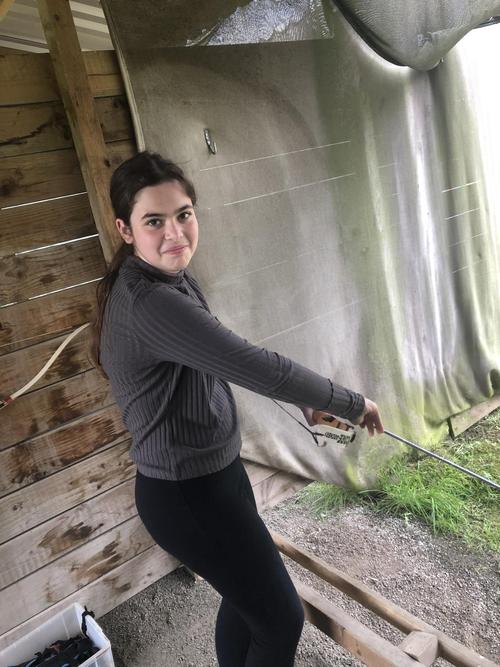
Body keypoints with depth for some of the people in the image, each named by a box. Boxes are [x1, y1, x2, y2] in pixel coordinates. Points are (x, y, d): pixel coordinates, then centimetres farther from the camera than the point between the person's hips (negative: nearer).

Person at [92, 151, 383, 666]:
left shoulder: (172, 278, 3)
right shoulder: (148, 302, -29)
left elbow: (224, 354, 15)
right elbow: (255, 367, -32)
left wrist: (301, 396, 14)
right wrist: (351, 403, -17)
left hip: (216, 472, 9)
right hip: (187, 496, -9)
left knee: (246, 596, 26)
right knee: (281, 620, 9)